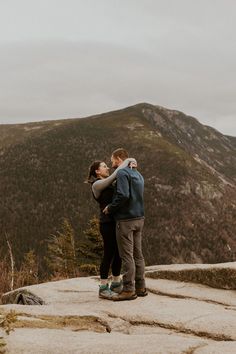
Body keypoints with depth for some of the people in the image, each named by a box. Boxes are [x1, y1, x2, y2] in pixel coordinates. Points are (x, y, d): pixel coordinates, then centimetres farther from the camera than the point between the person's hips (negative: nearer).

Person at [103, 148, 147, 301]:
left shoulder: (122, 173, -11)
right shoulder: (138, 174, 16)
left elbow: (123, 196, -24)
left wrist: (110, 208, -11)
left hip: (126, 219, -8)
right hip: (139, 219, 8)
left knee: (127, 255, -4)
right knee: (138, 254, 12)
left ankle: (129, 289, 0)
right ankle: (140, 287, 17)